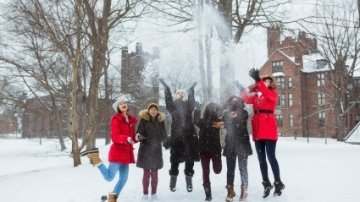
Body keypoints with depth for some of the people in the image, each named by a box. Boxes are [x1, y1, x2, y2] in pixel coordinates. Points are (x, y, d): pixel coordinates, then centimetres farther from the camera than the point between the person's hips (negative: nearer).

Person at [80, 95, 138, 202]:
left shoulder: (132, 120, 11)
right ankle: (94, 157, 5)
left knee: (123, 178, 11)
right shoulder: (115, 119, -8)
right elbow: (115, 137, -18)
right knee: (109, 177, -9)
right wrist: (126, 138, -35)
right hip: (117, 152, -7)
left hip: (126, 153, 7)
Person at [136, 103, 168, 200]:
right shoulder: (143, 119, -3)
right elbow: (139, 133, -8)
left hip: (156, 150, 2)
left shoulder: (161, 120, 5)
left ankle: (154, 193, 17)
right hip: (145, 149, -2)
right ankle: (145, 193, 14)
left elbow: (164, 136, 8)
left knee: (154, 173, 6)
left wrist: (159, 140, -9)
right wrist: (140, 136, -27)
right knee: (146, 172, 2)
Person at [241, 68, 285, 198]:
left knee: (271, 157, -6)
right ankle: (266, 184, 18)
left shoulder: (273, 94, 4)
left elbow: (266, 94, -18)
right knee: (261, 159, 8)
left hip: (269, 128, -5)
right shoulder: (256, 95, 17)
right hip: (257, 129, 5)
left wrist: (258, 80, -26)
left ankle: (278, 183, 6)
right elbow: (246, 99, 0)